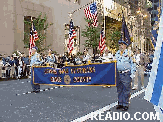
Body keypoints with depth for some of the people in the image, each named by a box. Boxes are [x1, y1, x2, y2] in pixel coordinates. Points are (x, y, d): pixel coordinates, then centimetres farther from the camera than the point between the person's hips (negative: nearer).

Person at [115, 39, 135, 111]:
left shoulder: (128, 53, -2)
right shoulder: (117, 54, 12)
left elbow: (132, 63, 0)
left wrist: (132, 73, -7)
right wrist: (115, 73, 17)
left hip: (126, 74, -5)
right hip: (119, 73, 5)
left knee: (126, 90, -1)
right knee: (119, 89, 11)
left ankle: (125, 105, 8)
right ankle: (120, 103, 23)